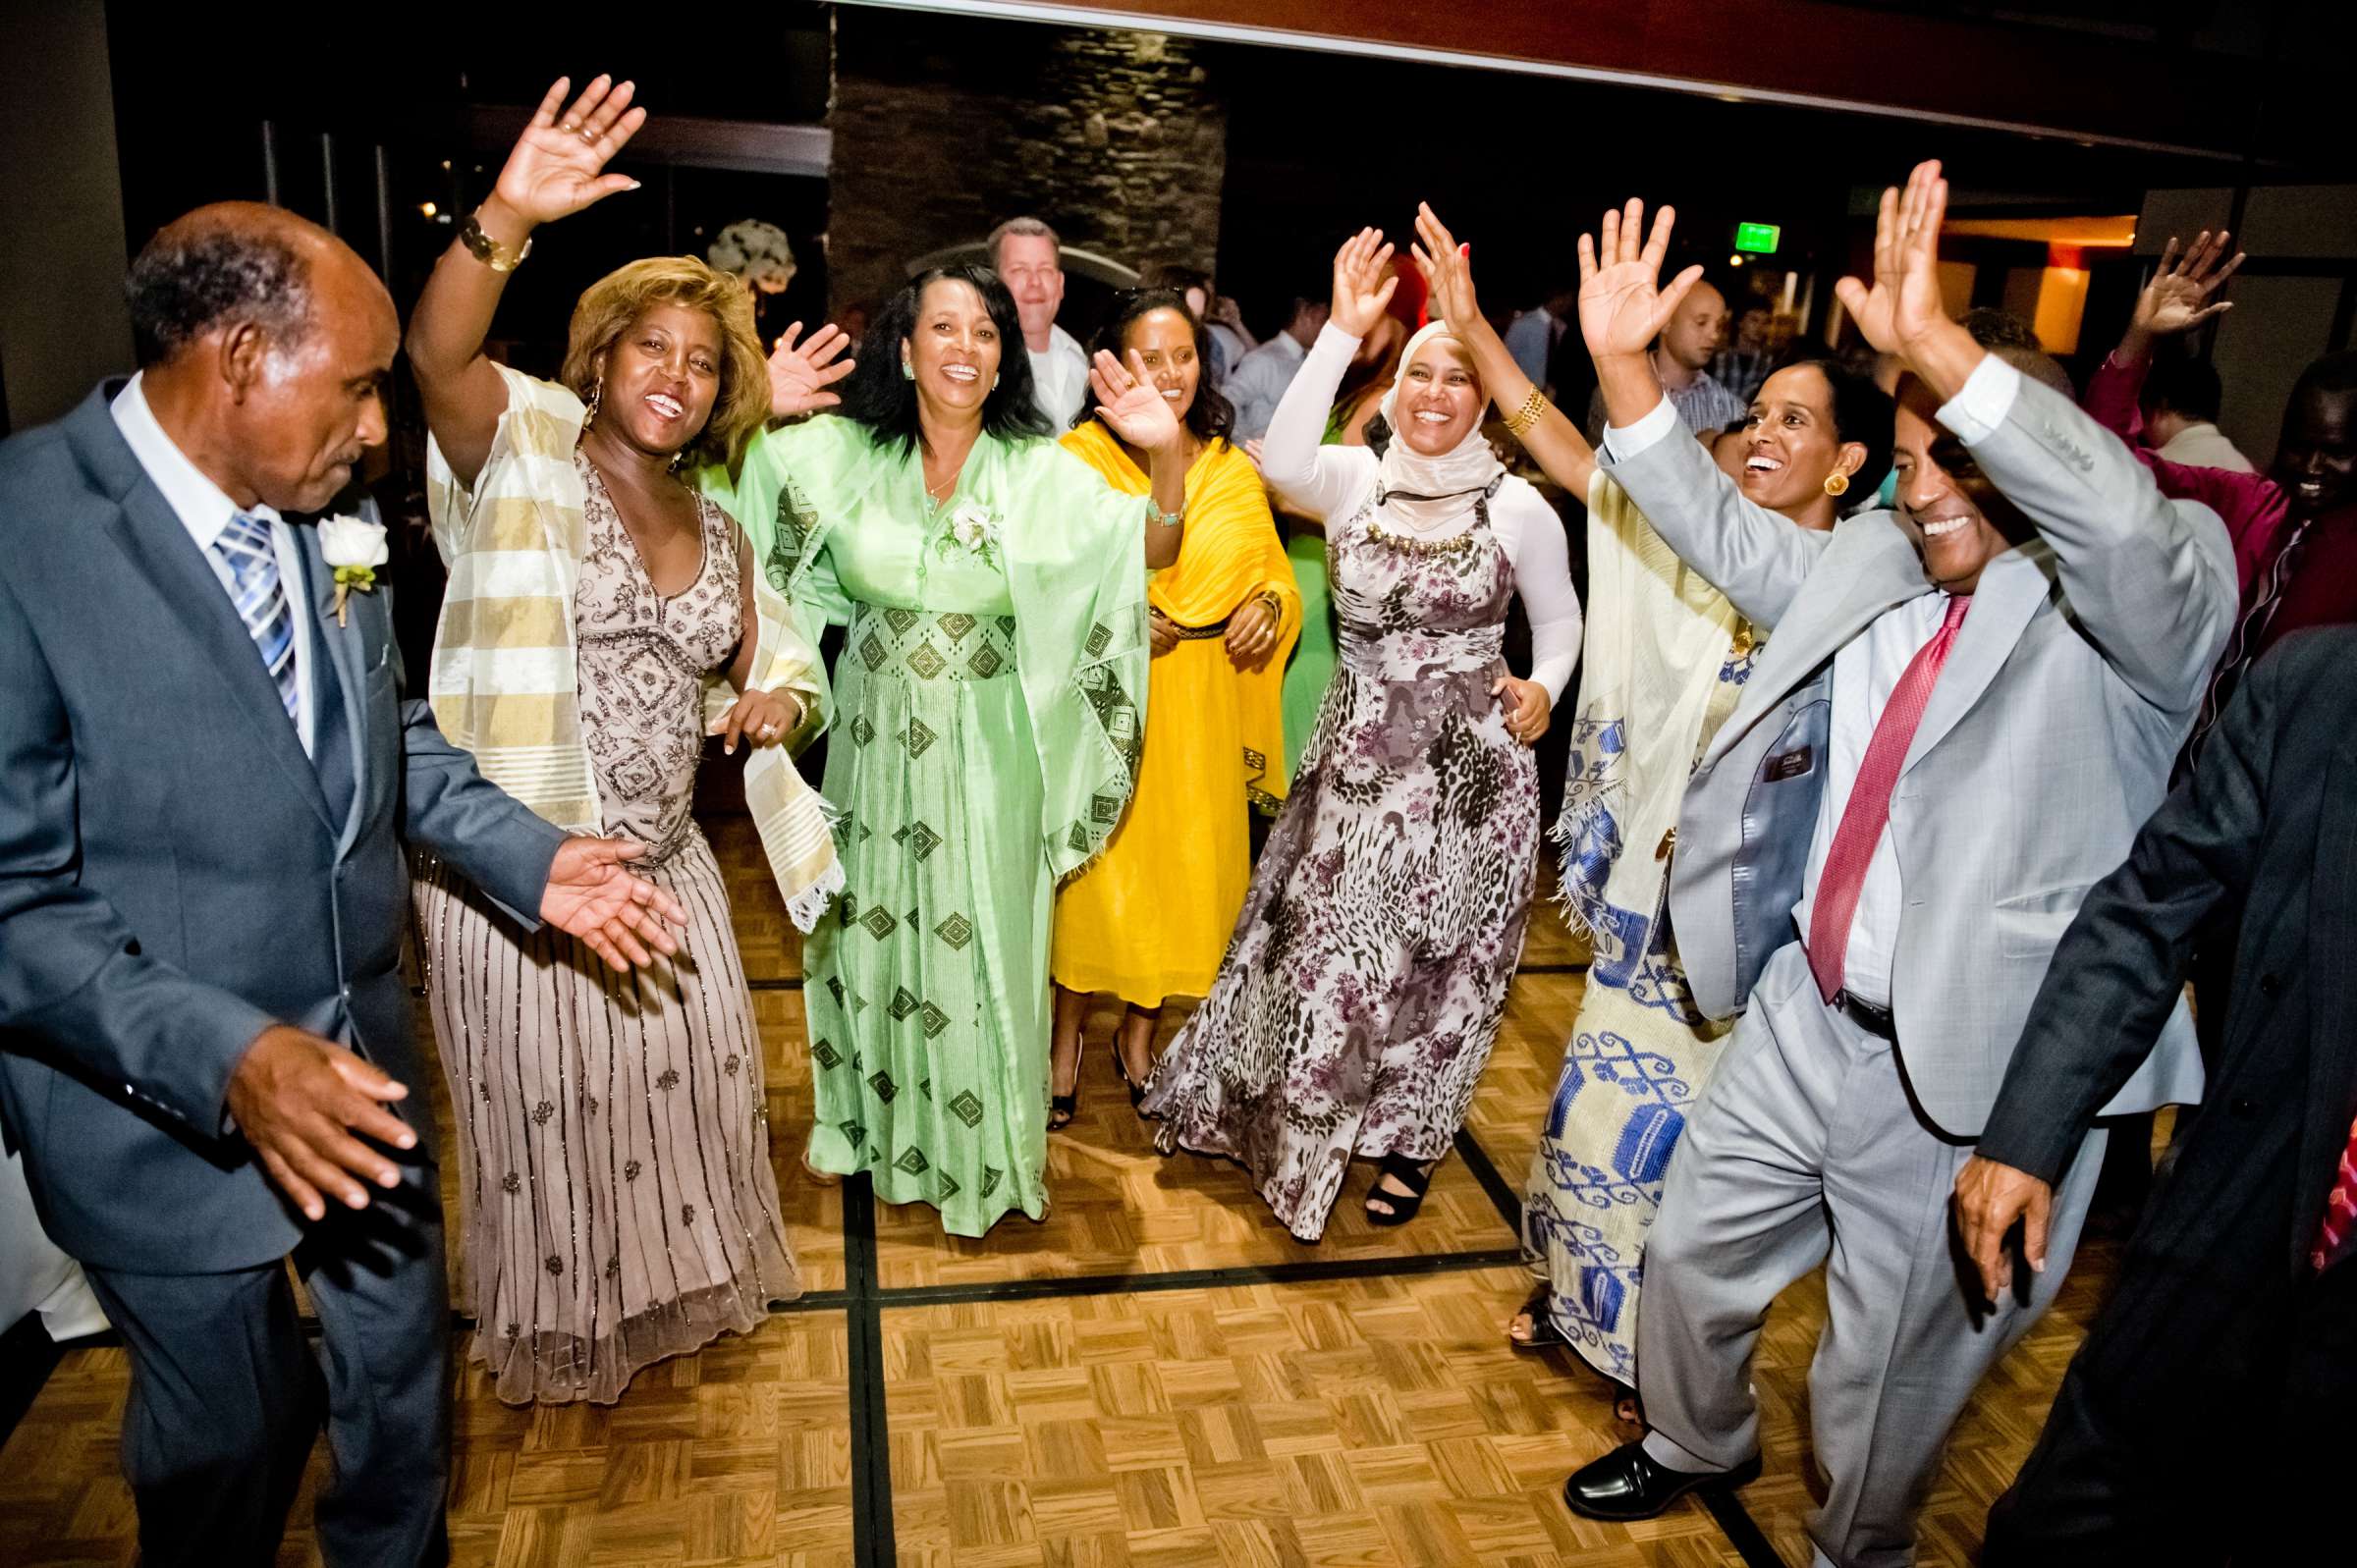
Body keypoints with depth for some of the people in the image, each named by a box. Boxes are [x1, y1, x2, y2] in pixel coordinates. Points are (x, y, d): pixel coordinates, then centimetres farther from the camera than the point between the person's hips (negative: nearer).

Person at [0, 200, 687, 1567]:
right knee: (227, 1432, 19)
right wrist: (225, 1058, -31)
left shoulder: (329, 520, -2)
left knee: (401, 1378, 25)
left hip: (357, 1059, 6)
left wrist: (533, 861, -1)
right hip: (160, 1104, -6)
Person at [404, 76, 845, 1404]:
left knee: (687, 1083, 19)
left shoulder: (716, 528, 10)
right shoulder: (524, 446, -9)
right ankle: (570, 1333, 38)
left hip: (664, 863, 6)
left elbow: (769, 662, 19)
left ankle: (679, 1281, 46)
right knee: (554, 1110, 12)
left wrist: (778, 699, -4)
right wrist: (506, 220, -45)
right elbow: (437, 357, -29)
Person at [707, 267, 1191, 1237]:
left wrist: (1169, 456, -33)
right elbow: (725, 494, -1)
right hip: (873, 740, 2)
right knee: (870, 930, 18)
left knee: (977, 942, 9)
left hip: (983, 753, -2)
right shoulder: (839, 454, -4)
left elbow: (1151, 550, -16)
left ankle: (978, 1155, 32)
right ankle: (872, 1119, 44)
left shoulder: (1040, 473, -9)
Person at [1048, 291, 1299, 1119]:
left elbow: (1272, 571, 15)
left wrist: (1268, 605, -7)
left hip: (1200, 703, 4)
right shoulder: (1077, 458, -6)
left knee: (1184, 861, 10)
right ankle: (1066, 1041, 25)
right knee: (1094, 864, 3)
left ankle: (1140, 1035, 32)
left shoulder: (1233, 470, 7)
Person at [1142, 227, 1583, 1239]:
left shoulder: (1519, 507, -4)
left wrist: (1541, 689, -10)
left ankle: (1408, 1138, 33)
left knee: (1436, 956, 11)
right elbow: (1282, 459, -24)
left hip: (1469, 766, -1)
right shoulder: (1354, 480, -2)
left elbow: (1559, 619, 9)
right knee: (1329, 946, 9)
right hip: (1357, 756, 1)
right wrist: (1343, 330, -26)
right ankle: (1314, 1127, 34)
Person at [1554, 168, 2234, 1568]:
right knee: (1692, 1255, 22)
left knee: (1896, 1361, 16)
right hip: (1801, 1020, 6)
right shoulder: (1866, 569, 4)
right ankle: (1697, 1445, 52)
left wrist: (1939, 345, -43)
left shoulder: (2132, 619, -14)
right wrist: (1625, 363, 0)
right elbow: (1722, 531, 12)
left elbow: (2132, 523, -35)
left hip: (1973, 1072, -5)